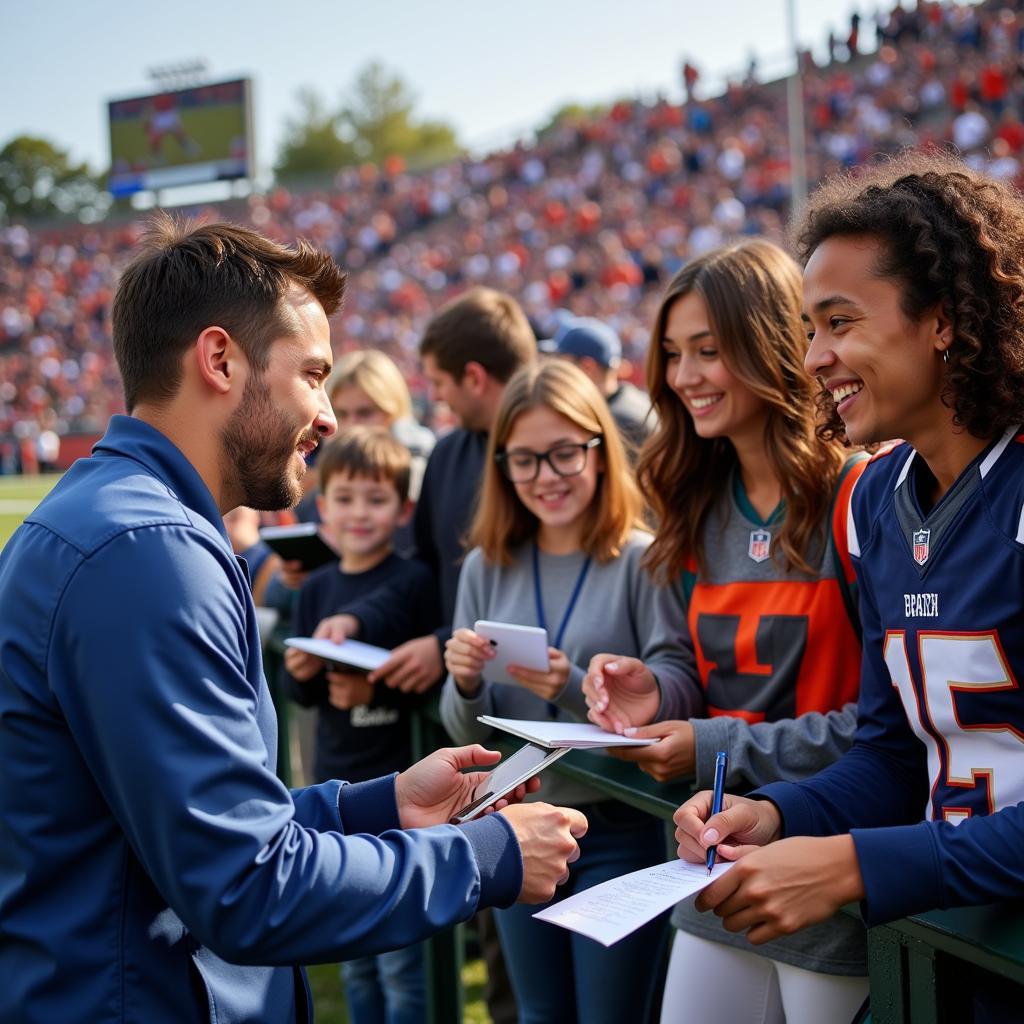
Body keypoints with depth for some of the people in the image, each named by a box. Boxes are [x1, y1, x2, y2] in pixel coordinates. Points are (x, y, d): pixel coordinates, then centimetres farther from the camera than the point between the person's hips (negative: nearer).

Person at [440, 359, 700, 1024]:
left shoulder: (643, 559, -10)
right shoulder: (486, 568, 3)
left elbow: (681, 694, -16)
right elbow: (470, 735, 5)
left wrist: (577, 688, -30)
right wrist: (466, 685, -17)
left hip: (618, 828, -4)